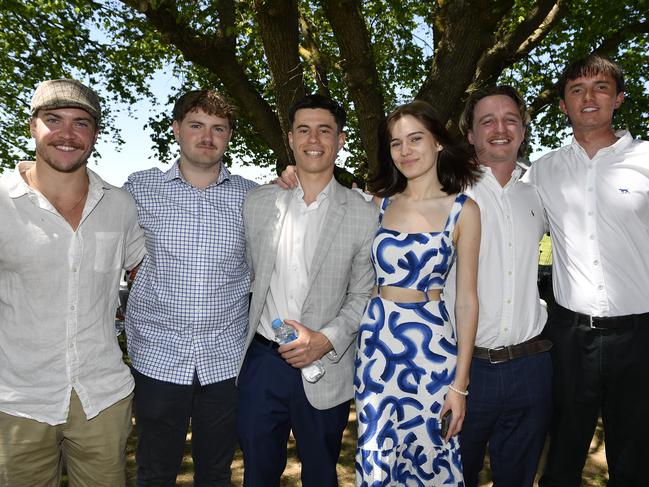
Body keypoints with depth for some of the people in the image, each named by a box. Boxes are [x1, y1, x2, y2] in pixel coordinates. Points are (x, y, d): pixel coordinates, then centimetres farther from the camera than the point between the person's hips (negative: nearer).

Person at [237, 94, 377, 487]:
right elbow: (247, 275, 9)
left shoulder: (363, 214, -5)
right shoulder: (258, 203, 2)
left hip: (324, 369, -1)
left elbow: (363, 295, -3)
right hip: (261, 361, 2)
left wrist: (326, 340, -16)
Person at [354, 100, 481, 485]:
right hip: (376, 342, 3)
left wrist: (460, 382, -6)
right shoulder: (380, 203, 6)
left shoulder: (462, 209, -3)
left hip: (431, 345, -2)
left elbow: (467, 299, -3)